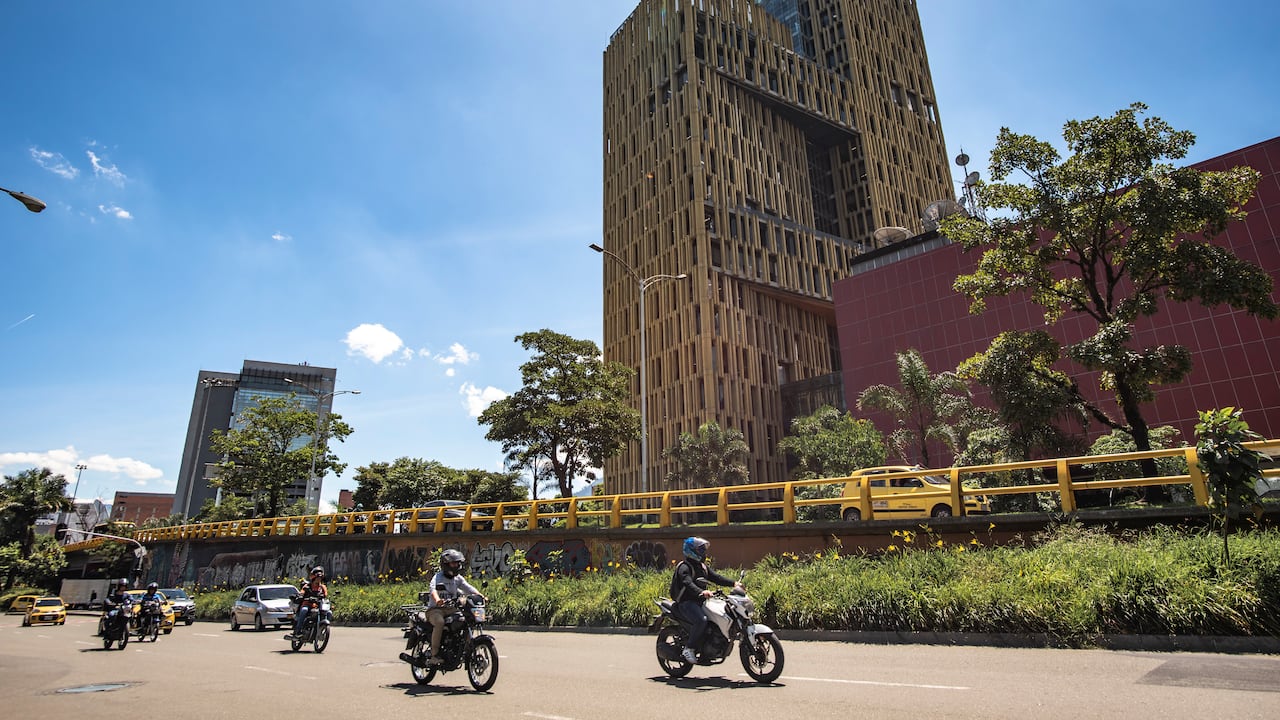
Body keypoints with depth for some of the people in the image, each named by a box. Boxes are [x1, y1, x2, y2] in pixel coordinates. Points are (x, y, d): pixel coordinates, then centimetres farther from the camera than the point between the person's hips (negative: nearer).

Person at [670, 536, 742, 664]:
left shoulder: (702, 566, 19)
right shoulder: (684, 567, -10)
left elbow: (715, 577, 10)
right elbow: (688, 583, -28)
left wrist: (734, 583, -5)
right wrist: (701, 592, -47)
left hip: (699, 602, 9)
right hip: (686, 603, -9)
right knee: (701, 620, -33)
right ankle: (689, 649, -19)